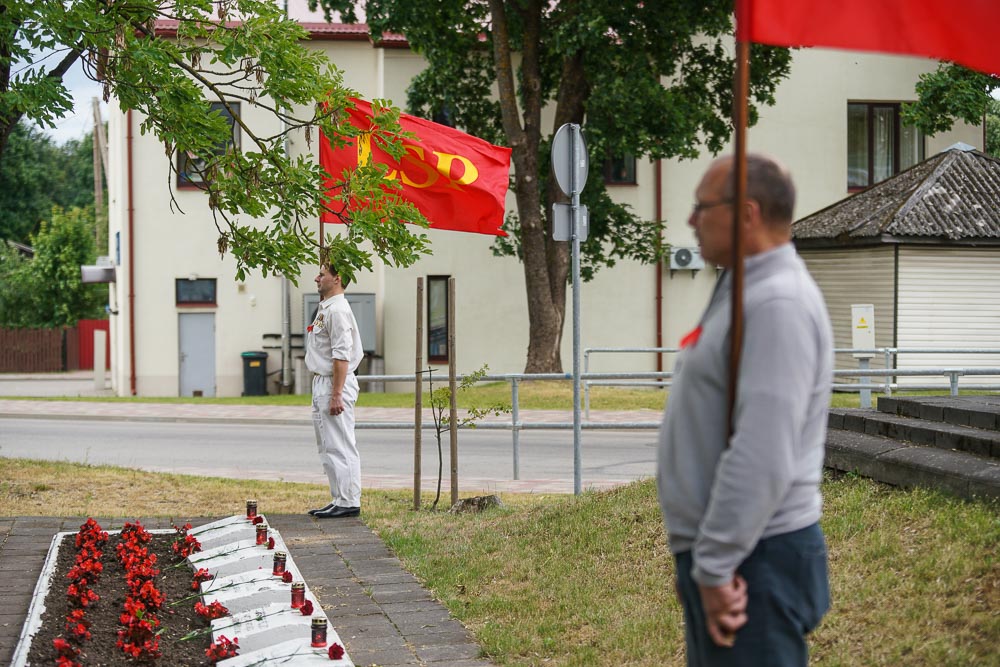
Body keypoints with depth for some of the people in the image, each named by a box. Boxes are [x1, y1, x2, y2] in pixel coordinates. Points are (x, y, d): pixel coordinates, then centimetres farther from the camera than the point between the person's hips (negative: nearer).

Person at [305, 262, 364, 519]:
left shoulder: (338, 310, -16)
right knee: (327, 447, 15)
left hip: (335, 384, -11)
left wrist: (336, 395, -25)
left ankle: (349, 502, -6)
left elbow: (341, 356, -22)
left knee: (340, 446, -8)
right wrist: (322, 392, 19)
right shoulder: (325, 308, 17)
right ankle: (339, 500, 21)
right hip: (321, 383, 11)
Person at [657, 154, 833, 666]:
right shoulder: (745, 291, 15)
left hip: (752, 561, -10)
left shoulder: (777, 303, -18)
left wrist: (715, 565, -23)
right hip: (721, 553, 10)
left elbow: (763, 458, -26)